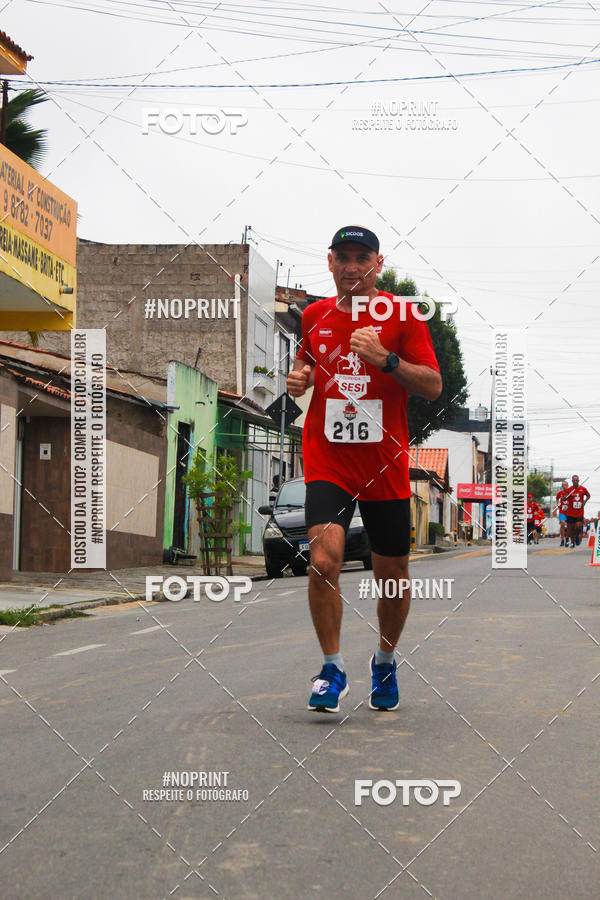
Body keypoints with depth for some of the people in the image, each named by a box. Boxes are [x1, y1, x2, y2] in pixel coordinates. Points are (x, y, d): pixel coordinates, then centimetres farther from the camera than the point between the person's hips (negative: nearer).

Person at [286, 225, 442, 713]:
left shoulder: (403, 316, -2)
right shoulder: (315, 315, 8)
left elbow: (434, 386, -7)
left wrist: (385, 358, -21)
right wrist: (299, 378, 2)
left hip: (385, 466, -1)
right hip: (327, 460, 1)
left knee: (393, 574, 8)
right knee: (324, 559, -19)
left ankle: (385, 660, 34)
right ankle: (332, 668, -2)